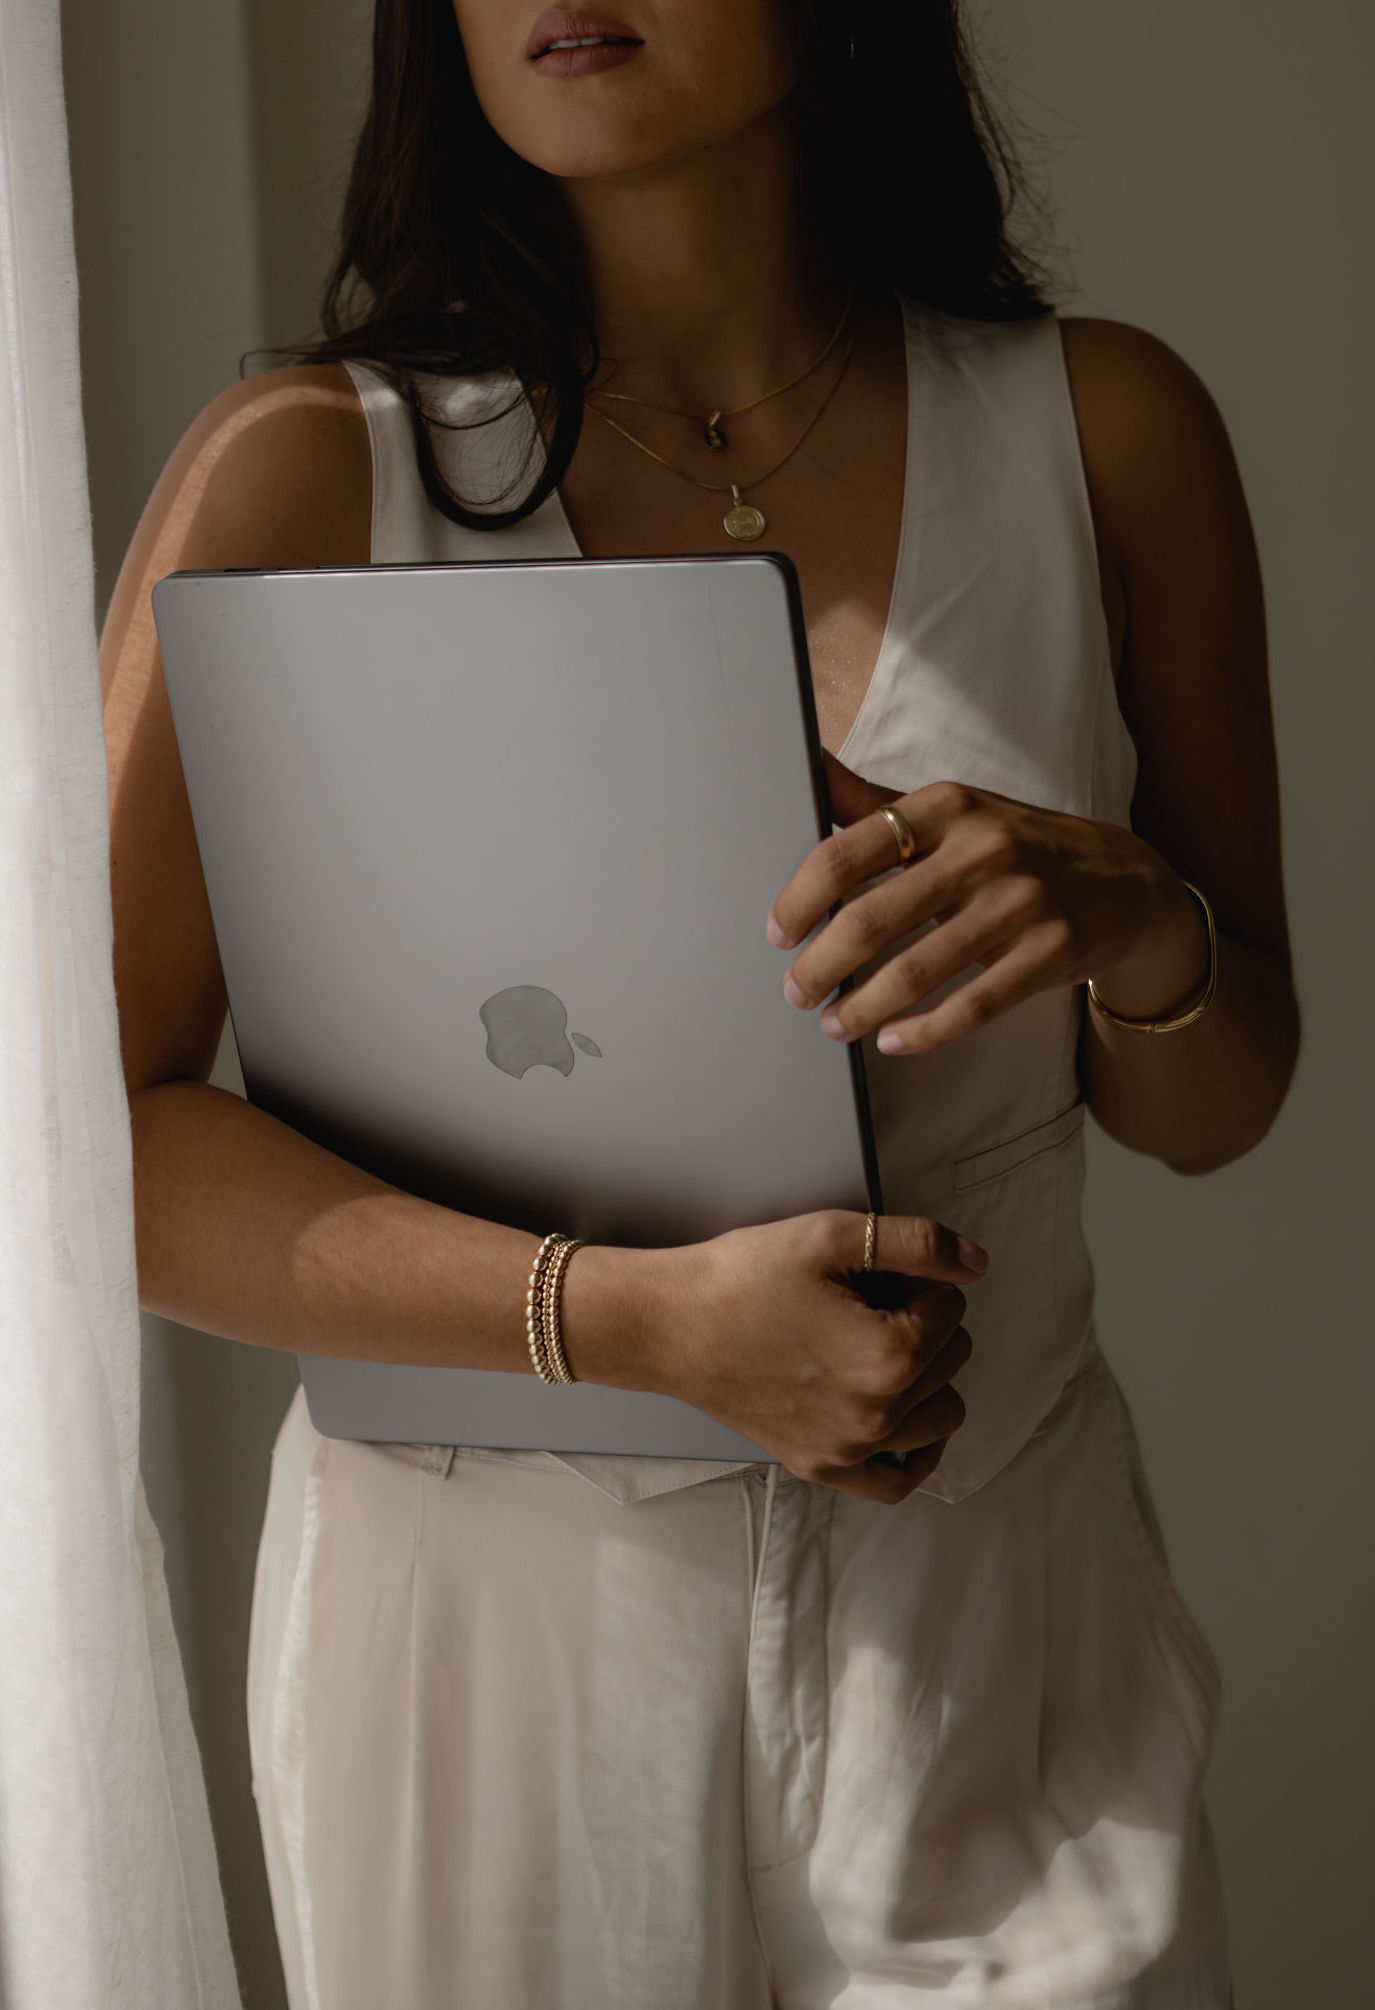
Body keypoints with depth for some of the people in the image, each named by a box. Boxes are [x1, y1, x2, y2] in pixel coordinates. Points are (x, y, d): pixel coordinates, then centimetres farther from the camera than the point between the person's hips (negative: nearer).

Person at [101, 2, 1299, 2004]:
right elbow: (88, 1128, -11)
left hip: (987, 1610, 1)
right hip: (487, 1611, -1)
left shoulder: (1102, 429, -1)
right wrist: (638, 1320, -21)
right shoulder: (307, 467, -7)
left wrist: (1135, 923, -17)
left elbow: (1217, 1106, 6)